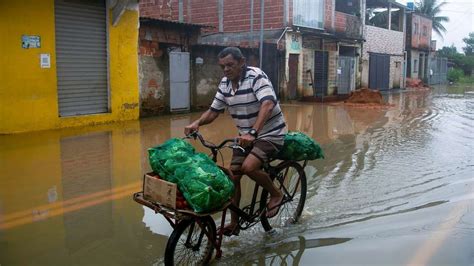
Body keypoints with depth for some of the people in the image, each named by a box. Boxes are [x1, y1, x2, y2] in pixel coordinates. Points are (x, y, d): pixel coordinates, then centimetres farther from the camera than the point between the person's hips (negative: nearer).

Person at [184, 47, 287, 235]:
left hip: (270, 133, -7)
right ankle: (234, 223, 15)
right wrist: (197, 123, -16)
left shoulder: (256, 76, -20)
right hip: (246, 136, 7)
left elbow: (267, 104, -36)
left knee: (249, 167, -28)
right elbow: (213, 111, 5)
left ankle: (276, 194, 0)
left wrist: (252, 132, -49)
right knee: (233, 175, 0)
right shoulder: (225, 83, 2)